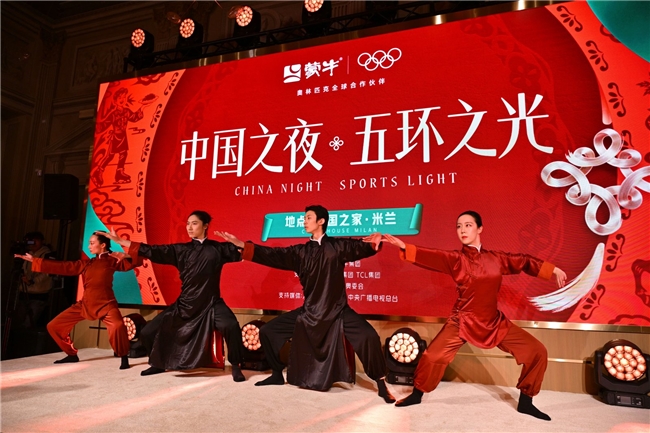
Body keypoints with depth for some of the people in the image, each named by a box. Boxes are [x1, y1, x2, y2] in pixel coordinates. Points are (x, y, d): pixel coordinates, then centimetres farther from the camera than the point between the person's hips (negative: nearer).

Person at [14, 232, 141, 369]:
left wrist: (125, 256, -30)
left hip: (105, 304, -7)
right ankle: (72, 355, 28)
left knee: (117, 326, -36)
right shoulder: (86, 263, 14)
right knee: (54, 326, 9)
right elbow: (63, 267, 14)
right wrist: (34, 260, 15)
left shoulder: (112, 260, -2)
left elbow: (133, 262, -9)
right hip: (85, 304, 7)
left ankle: (124, 358, -14)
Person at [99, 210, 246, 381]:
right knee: (148, 332, 6)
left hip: (211, 303, -4)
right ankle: (158, 364, 35)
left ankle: (235, 367, -11)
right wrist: (121, 241, 3)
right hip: (185, 303, 4)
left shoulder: (218, 248, 1)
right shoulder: (181, 250, 8)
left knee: (231, 326, -33)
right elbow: (154, 251, 5)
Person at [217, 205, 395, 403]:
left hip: (338, 310, -4)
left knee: (369, 337, -26)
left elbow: (362, 247, -11)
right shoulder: (300, 252, 5)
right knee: (268, 331, 5)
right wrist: (242, 245, -6)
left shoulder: (337, 246, -3)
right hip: (309, 311, 4)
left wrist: (375, 240, -34)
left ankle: (381, 384, -4)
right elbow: (274, 255, 0)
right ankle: (277, 374, 27)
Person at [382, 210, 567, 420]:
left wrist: (554, 270, 18)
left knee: (537, 352, 1)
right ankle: (417, 394, 12)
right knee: (432, 357, -17)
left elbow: (524, 262, 16)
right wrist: (404, 247, -37)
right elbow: (431, 257, -22)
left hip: (495, 322, 4)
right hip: (462, 322, -4)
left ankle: (525, 402, 21)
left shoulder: (497, 258, 3)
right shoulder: (455, 259, -7)